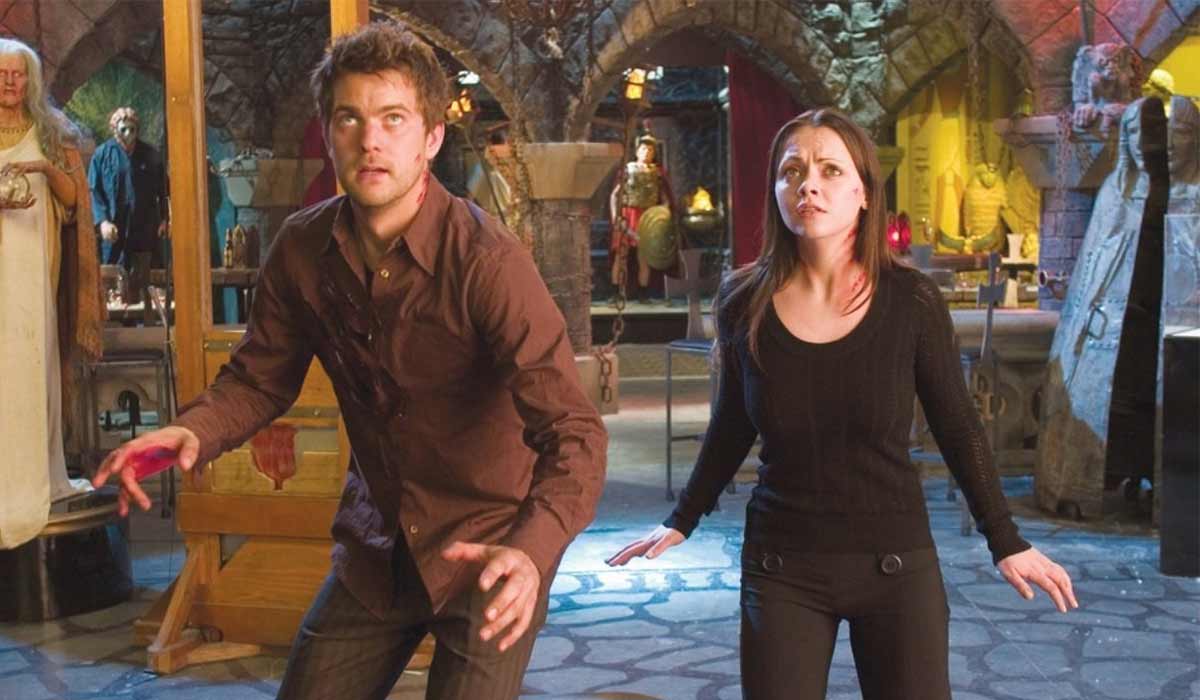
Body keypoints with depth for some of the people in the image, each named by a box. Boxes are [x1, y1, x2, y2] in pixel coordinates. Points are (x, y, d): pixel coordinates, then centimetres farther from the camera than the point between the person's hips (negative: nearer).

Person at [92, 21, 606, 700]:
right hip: (376, 545, 5)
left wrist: (530, 553, -48)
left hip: (488, 551, -5)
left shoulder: (487, 261, -25)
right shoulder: (302, 249, -8)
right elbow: (259, 378, 4)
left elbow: (575, 434, -30)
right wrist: (192, 433, -18)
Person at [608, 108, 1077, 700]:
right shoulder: (744, 301, -6)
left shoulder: (911, 300, -9)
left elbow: (957, 427, 1)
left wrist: (1006, 543, 4)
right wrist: (682, 521, 11)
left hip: (896, 560, 0)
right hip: (779, 565, 1)